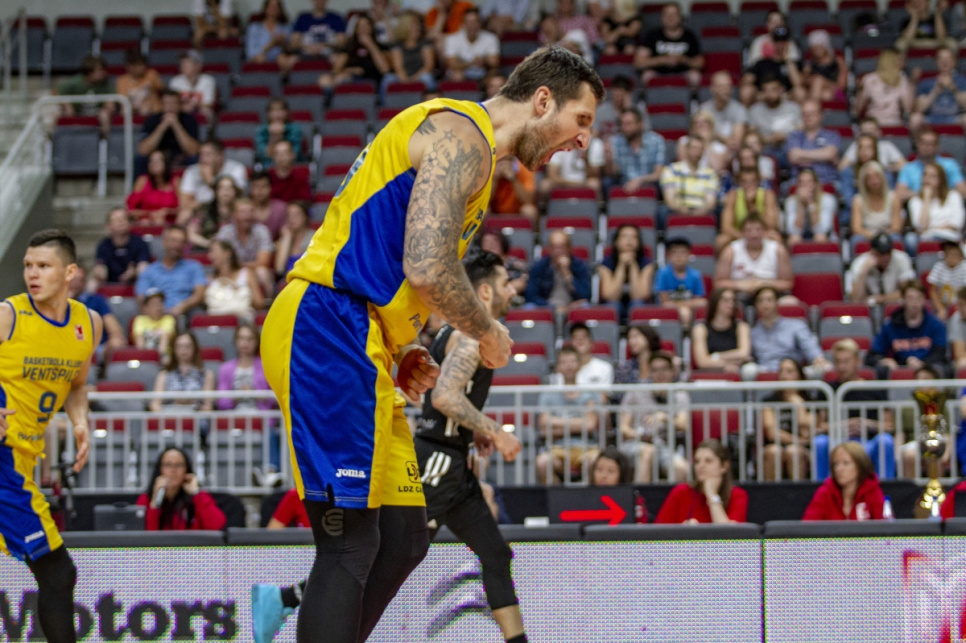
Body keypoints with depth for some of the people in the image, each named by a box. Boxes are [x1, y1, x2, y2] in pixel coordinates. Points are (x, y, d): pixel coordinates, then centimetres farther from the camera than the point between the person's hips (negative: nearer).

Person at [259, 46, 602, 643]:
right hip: (326, 330, -11)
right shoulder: (463, 135, -10)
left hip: (353, 346, 11)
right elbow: (427, 268, -22)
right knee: (351, 544, -14)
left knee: (404, 537, 9)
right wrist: (488, 333, -5)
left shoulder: (470, 147, 23)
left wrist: (402, 351, 15)